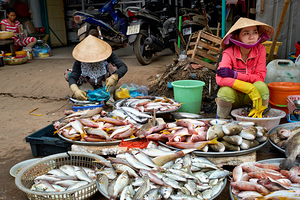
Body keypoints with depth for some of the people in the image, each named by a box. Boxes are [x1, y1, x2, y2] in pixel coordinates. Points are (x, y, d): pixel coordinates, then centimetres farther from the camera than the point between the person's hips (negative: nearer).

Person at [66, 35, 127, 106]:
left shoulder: (107, 53, -25)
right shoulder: (80, 59, -21)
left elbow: (124, 67, -30)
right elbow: (73, 77, -27)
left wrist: (113, 78, -49)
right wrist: (76, 90, -49)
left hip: (105, 83, -2)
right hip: (89, 84, 2)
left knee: (112, 66, -32)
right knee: (68, 75, -19)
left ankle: (109, 95, -22)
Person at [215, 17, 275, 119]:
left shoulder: (260, 49, -11)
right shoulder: (229, 53, -19)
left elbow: (260, 77, -15)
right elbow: (220, 79, -33)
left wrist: (234, 74, -28)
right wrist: (249, 88, -42)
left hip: (249, 98, 2)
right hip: (234, 97, -1)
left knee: (261, 86, -30)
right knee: (226, 92, -35)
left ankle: (260, 116, -1)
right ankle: (223, 120, -3)